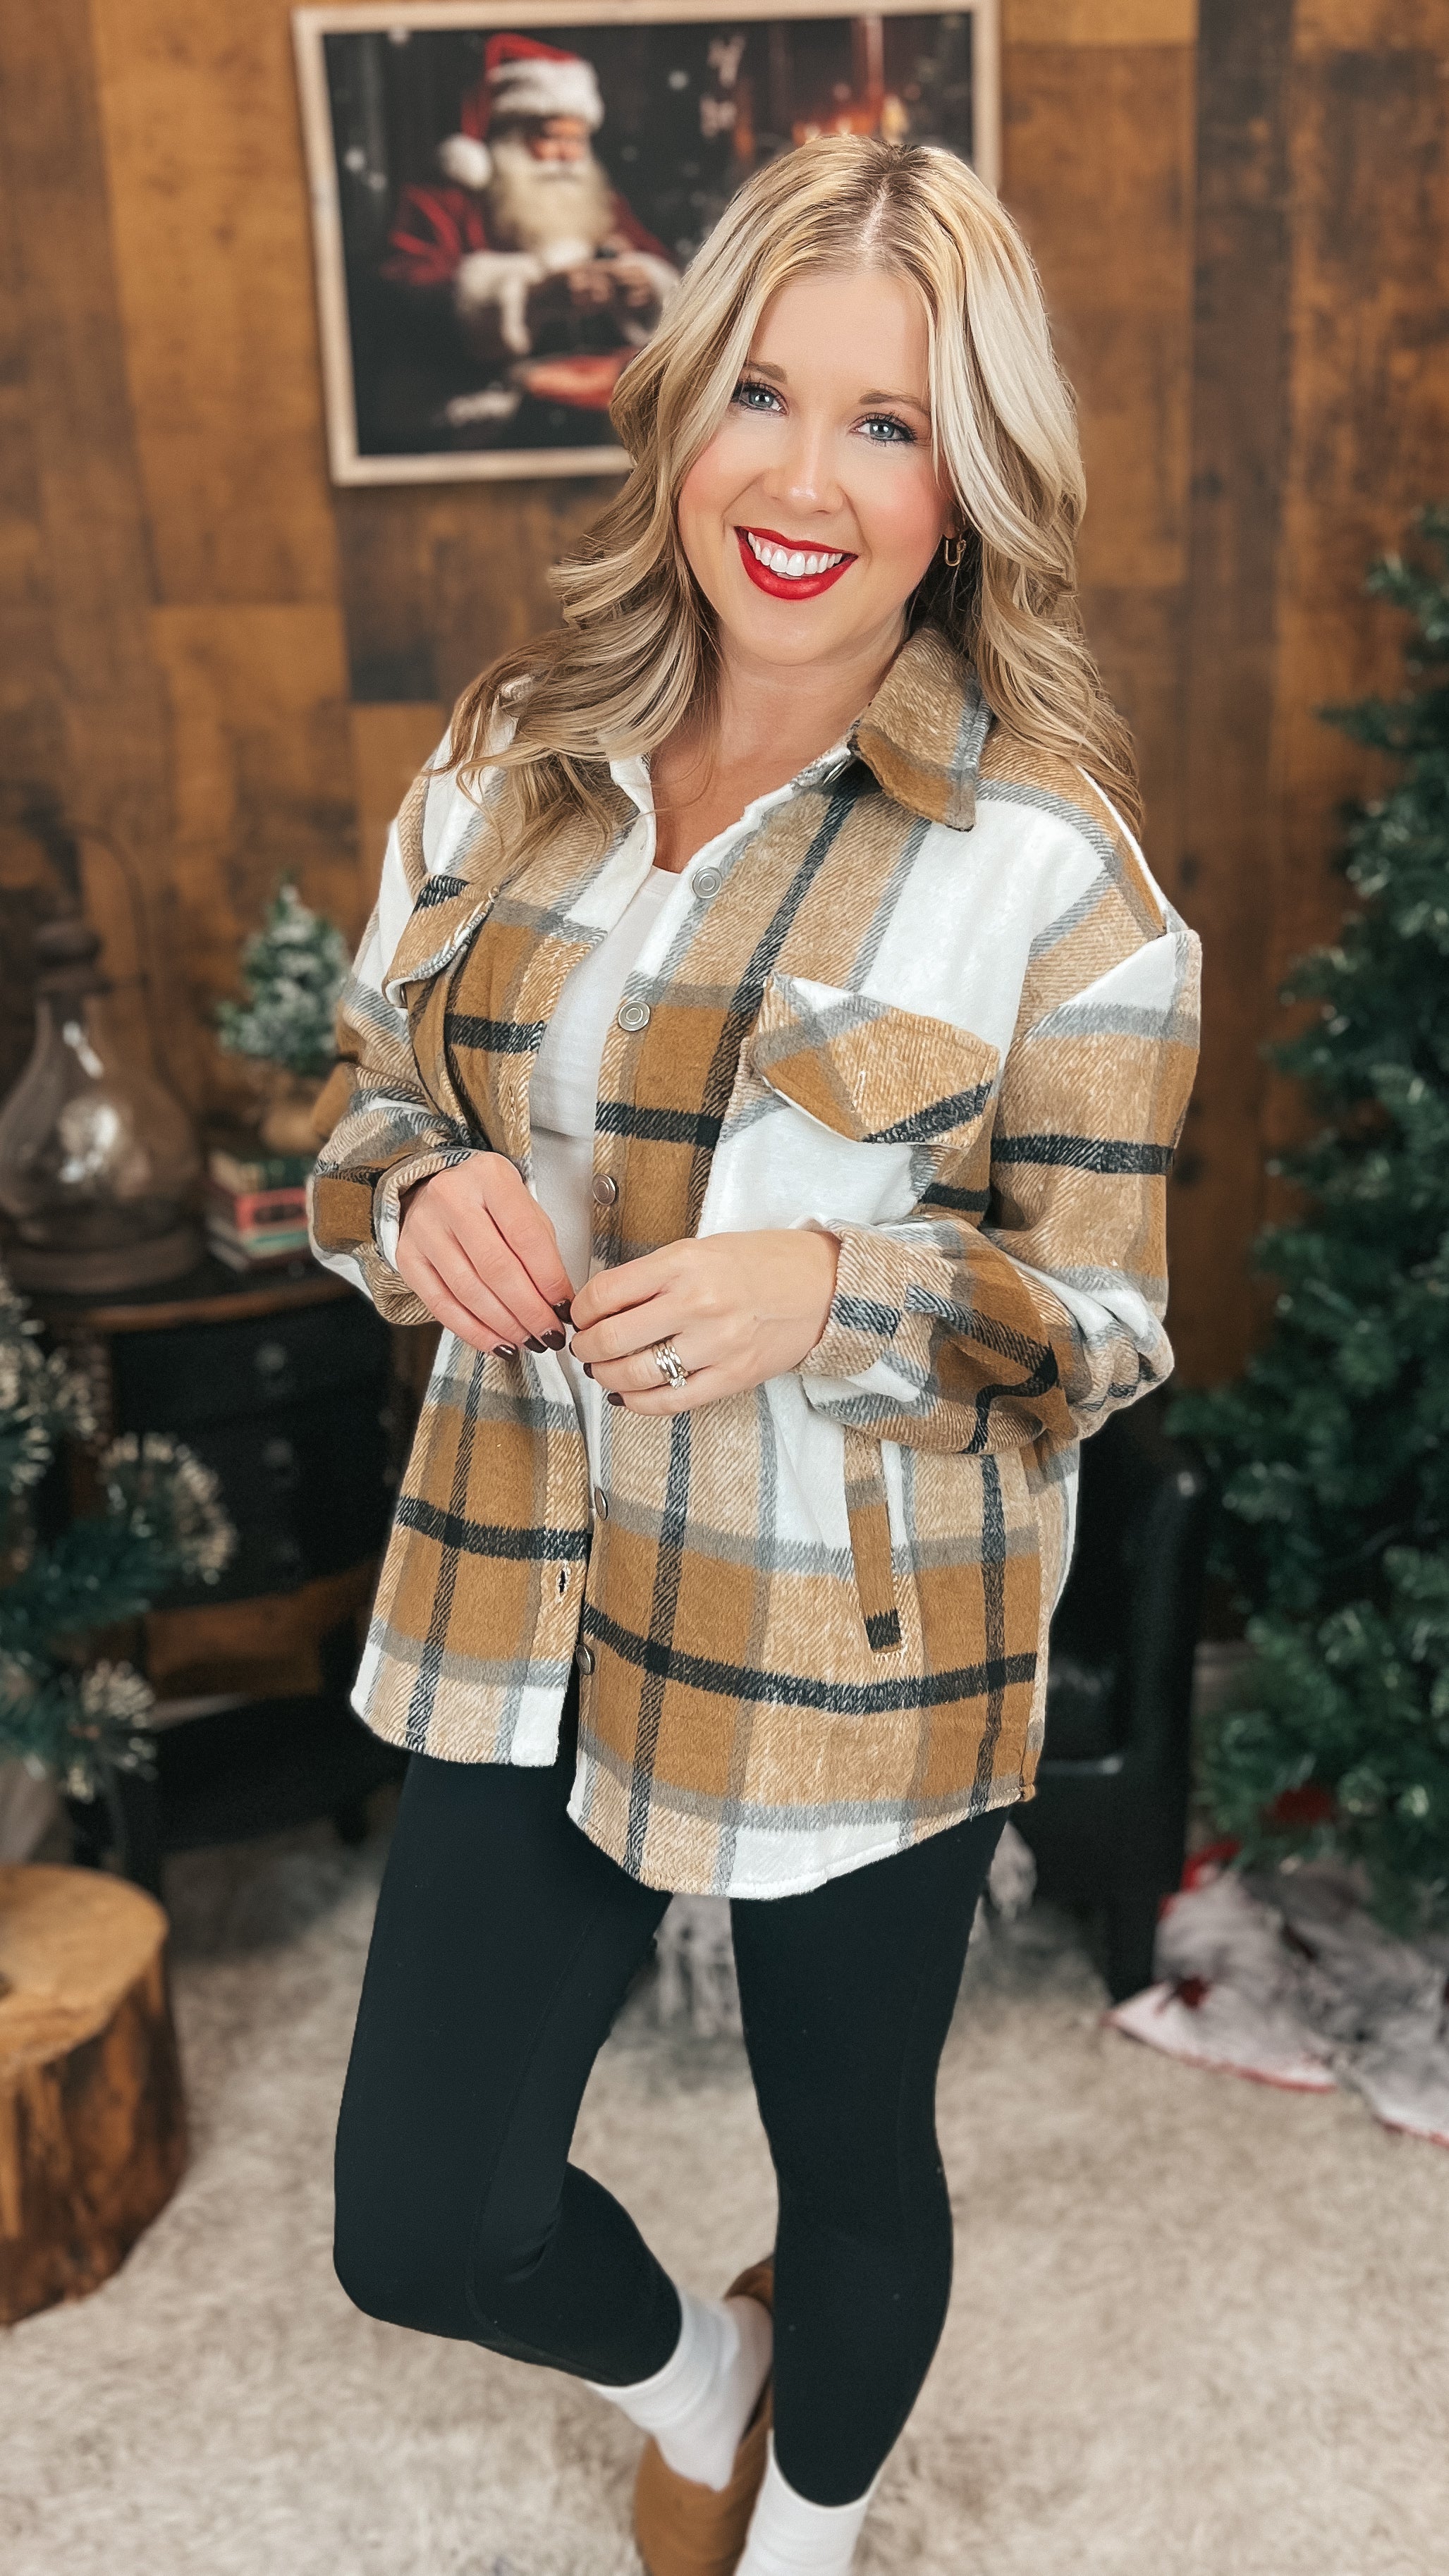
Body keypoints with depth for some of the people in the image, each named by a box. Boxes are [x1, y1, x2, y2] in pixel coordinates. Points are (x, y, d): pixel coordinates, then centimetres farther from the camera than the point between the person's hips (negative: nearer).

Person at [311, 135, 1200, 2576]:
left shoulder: (1053, 859, -14)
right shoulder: (511, 763, -1)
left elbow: (1104, 1319, -10)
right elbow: (370, 1109, 8)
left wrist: (835, 1289, -29)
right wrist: (428, 1195, -16)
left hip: (862, 1647, -3)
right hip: (524, 1604, 4)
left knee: (852, 2159, 20)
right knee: (421, 2223, 12)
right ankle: (684, 2369, 50)